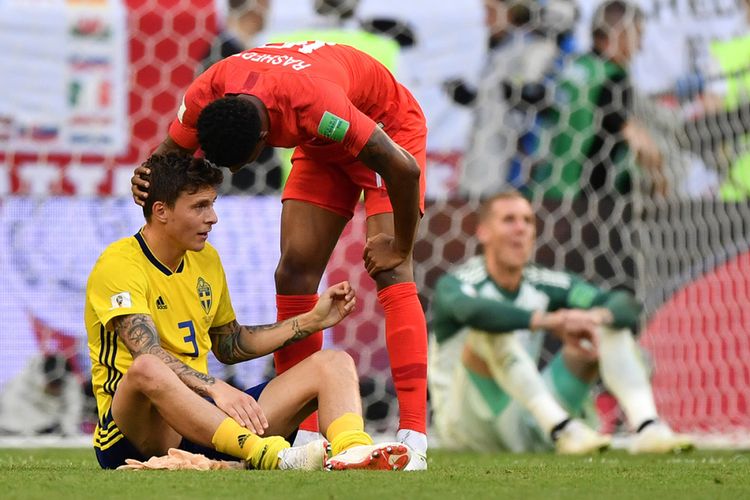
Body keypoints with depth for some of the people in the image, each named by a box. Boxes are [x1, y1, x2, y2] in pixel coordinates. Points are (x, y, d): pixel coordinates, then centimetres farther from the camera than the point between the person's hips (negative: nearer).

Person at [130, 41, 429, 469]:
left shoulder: (314, 104, -44)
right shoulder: (207, 96, -26)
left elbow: (404, 169, -38)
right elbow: (170, 152, -6)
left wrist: (401, 246, -24)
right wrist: (147, 180, -30)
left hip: (388, 126, -6)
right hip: (325, 146, 6)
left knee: (390, 273, -20)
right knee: (295, 271, -5)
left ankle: (414, 440, -26)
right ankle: (303, 434, -2)